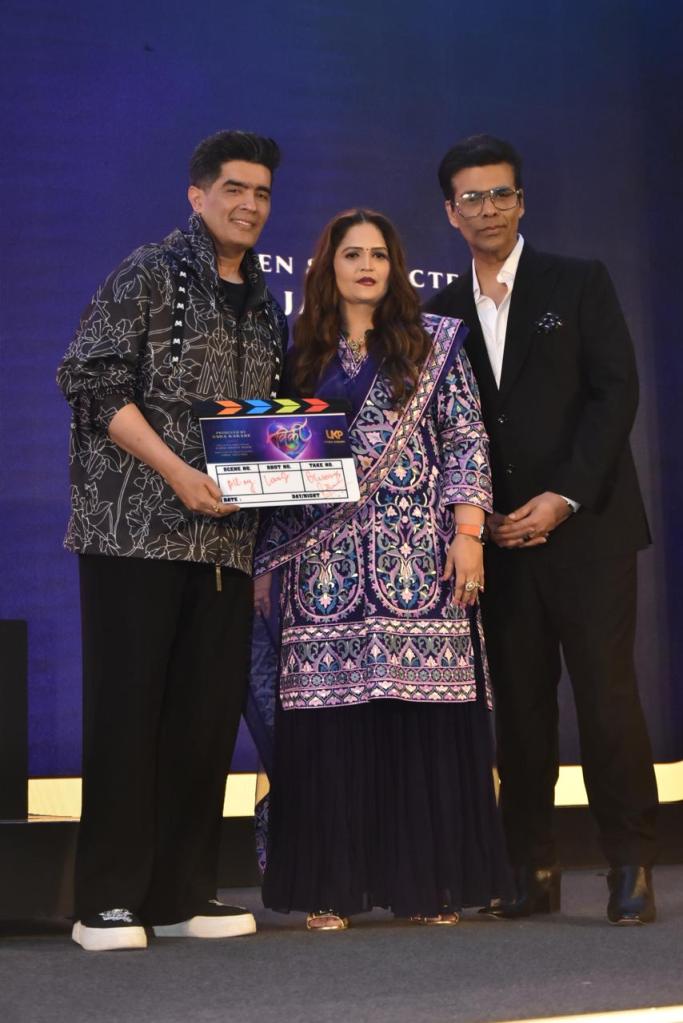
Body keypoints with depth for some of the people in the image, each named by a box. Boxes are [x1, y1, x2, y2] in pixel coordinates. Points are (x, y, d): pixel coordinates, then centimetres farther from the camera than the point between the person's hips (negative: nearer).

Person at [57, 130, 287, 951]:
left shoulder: (264, 303, 18)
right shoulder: (150, 275, -2)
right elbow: (92, 381, -10)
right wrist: (176, 471, -16)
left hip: (224, 537, 6)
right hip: (137, 527, -6)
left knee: (208, 713, 6)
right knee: (125, 709, -3)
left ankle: (183, 892, 16)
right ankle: (108, 901, 4)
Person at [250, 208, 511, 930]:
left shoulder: (435, 343, 10)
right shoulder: (302, 358, 14)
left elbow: (467, 442, 5)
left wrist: (468, 529, -6)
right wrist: (268, 561, 10)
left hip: (418, 559, -1)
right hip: (325, 565, 1)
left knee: (426, 715, -4)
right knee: (330, 722, -2)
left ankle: (431, 884, 5)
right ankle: (331, 888, 6)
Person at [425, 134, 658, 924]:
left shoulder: (580, 283, 5)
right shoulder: (442, 311, 13)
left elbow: (616, 391, -3)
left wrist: (565, 497, -12)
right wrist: (480, 517, -3)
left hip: (587, 525, -3)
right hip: (499, 534, 3)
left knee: (607, 692, -7)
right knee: (519, 703, 2)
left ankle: (631, 866, 2)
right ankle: (532, 868, 8)